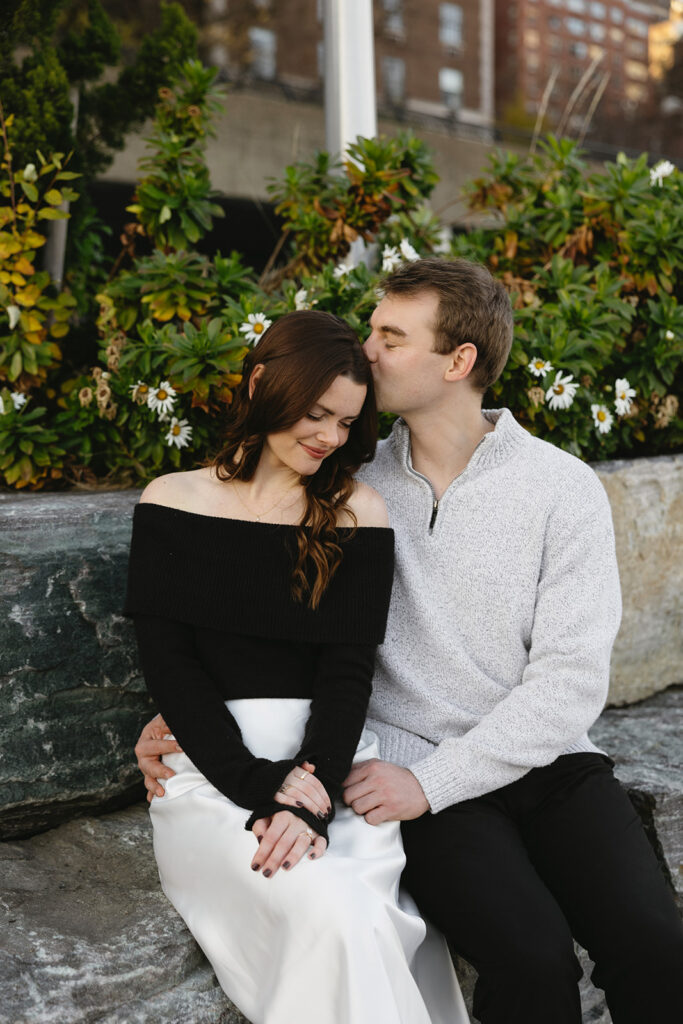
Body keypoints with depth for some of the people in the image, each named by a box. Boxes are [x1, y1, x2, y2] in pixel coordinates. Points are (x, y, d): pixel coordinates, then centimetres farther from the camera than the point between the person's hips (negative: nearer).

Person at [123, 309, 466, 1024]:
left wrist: (311, 800, -16)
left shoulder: (358, 513, 7)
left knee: (355, 916, -29)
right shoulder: (172, 503, 6)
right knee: (329, 913, -30)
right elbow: (167, 664, -1)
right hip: (214, 770, -1)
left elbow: (349, 669, 0)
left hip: (329, 766, 1)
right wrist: (262, 788, -13)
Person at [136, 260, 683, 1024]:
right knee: (531, 954, -26)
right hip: (411, 767, 0)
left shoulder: (563, 487, -2)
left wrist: (431, 781, -16)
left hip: (546, 760, 1)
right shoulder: (355, 481, 4)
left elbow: (571, 679, -8)